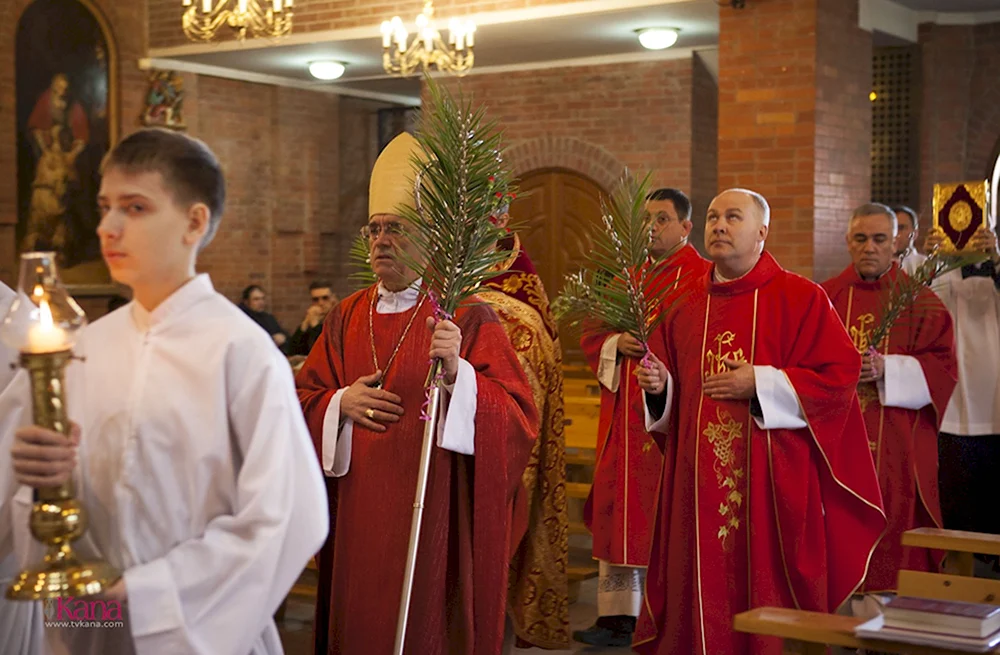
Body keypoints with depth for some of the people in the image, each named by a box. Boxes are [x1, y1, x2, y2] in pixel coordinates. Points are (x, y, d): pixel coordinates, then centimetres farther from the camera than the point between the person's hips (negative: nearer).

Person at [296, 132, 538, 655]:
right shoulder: (347, 317, 10)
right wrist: (341, 403, -6)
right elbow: (301, 397, 15)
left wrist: (457, 372, -28)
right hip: (359, 517, 5)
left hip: (434, 513, -4)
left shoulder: (468, 318, -6)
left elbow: (518, 415, -13)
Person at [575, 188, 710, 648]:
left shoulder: (702, 278, -4)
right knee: (616, 514, 6)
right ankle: (618, 615, 13)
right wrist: (617, 344, -5)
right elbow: (591, 337, 15)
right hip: (623, 417, 7)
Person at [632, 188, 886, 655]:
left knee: (769, 589, 2)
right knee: (702, 589, 8)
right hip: (699, 481, 5)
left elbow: (840, 374, -11)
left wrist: (760, 384, -15)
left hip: (774, 480, -4)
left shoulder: (800, 299, -3)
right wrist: (658, 386, -4)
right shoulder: (687, 307, 12)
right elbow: (669, 401, 19)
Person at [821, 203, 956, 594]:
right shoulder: (825, 298, 7)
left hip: (897, 448, -1)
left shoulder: (919, 302, 5)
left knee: (893, 536, -2)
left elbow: (942, 367, -1)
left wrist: (887, 369, -15)